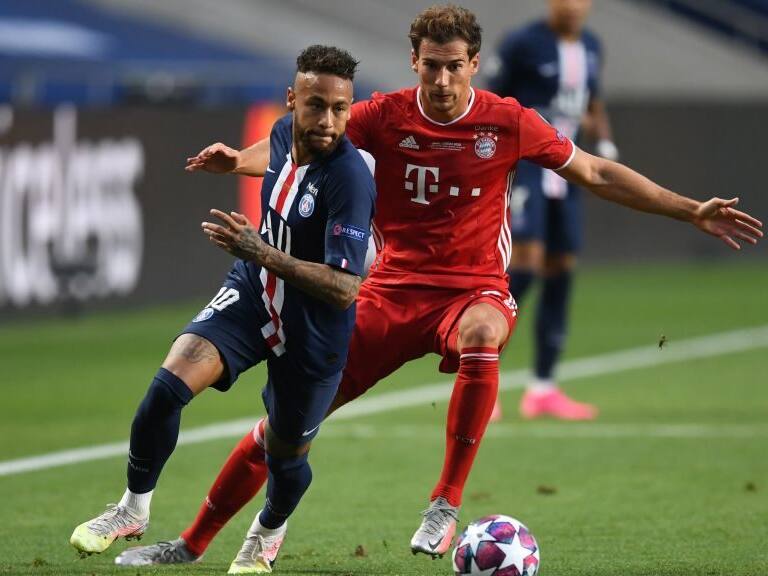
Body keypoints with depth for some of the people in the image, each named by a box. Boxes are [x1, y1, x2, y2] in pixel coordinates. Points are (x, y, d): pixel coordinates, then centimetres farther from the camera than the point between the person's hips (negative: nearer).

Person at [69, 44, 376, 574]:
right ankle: (134, 508, 3)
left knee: (285, 454, 12)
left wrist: (263, 253, -38)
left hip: (313, 332, -5)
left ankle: (269, 533, 47)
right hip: (252, 294, 5)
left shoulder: (350, 178, -29)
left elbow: (345, 288, -33)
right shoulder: (284, 134, -7)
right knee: (169, 385, -17)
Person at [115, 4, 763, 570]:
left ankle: (446, 504, -31)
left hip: (473, 288, -2)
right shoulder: (386, 116, -4)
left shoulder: (508, 122, -6)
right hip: (392, 287, 2)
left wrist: (691, 211, 2)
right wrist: (240, 159, -31)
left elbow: (596, 173, 4)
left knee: (481, 337, -41)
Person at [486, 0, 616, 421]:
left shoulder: (590, 48, 10)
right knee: (526, 263, -20)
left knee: (561, 274, 6)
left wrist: (605, 144, 8)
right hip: (522, 166, -7)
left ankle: (542, 390, 14)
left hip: (563, 173, 7)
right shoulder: (522, 44, -10)